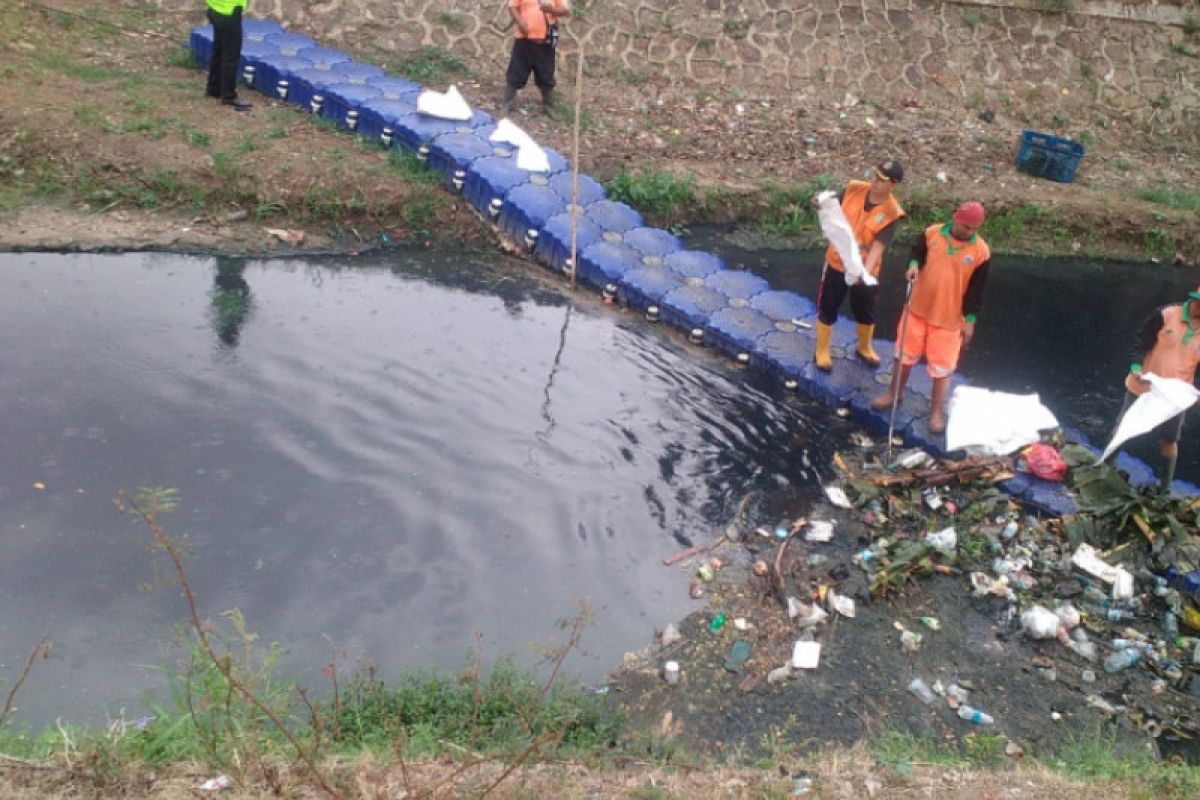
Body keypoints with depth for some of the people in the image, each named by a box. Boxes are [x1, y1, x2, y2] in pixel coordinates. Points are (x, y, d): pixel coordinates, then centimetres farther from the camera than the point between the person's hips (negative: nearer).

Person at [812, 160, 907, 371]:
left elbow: (878, 245, -26)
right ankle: (822, 351, 29)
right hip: (837, 262, 1)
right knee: (828, 308, 11)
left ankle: (864, 347, 44)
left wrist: (866, 270, -40)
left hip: (864, 269, -1)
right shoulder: (853, 189, -10)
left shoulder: (891, 213, -19)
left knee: (865, 310, 18)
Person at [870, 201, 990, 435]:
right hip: (918, 308, 2)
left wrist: (969, 320, -6)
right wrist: (913, 265, -15)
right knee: (905, 352, 17)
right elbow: (917, 252, 8)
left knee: (942, 365, 5)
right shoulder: (932, 233, -10)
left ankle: (937, 411, 20)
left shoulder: (980, 251, -13)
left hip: (949, 318, -2)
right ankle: (895, 392, 38)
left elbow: (976, 290, -7)